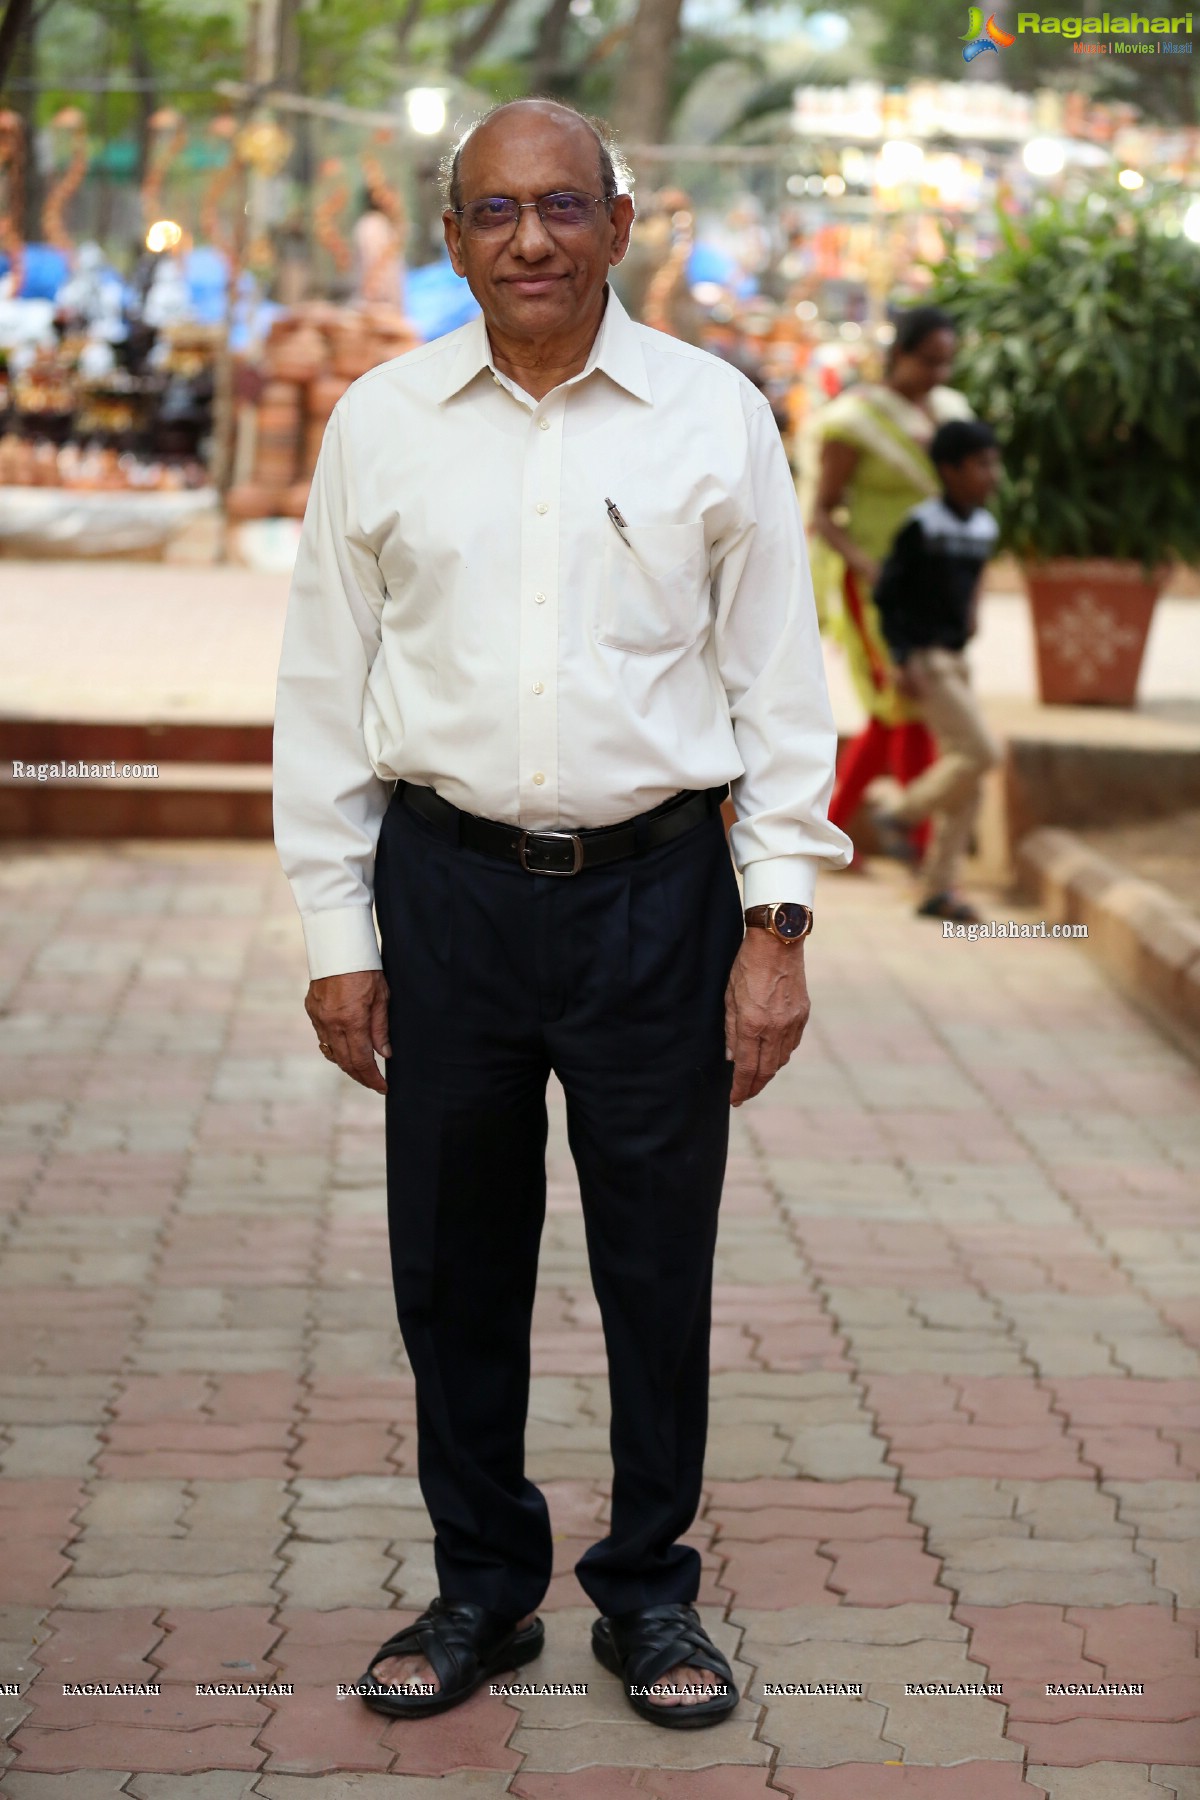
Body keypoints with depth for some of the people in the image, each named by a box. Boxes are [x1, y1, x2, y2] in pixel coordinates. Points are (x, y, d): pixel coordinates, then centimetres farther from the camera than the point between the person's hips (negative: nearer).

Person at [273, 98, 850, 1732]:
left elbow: (780, 682, 3)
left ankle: (649, 1591, 24)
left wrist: (779, 924, -3)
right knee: (454, 1261, 9)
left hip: (656, 884, -1)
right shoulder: (381, 422, 3)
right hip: (446, 884, 1)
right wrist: (337, 937, 3)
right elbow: (325, 692, 7)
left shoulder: (717, 417, 0)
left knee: (659, 1264, 7)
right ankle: (481, 1585, 27)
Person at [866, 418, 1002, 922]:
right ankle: (898, 808, 4)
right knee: (979, 752, -16)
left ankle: (938, 888, 9)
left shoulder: (984, 529, 8)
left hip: (955, 657, 8)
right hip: (923, 659, -8)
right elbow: (886, 592, -12)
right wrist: (903, 660, -17)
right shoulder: (922, 525, -14)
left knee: (965, 783, 4)